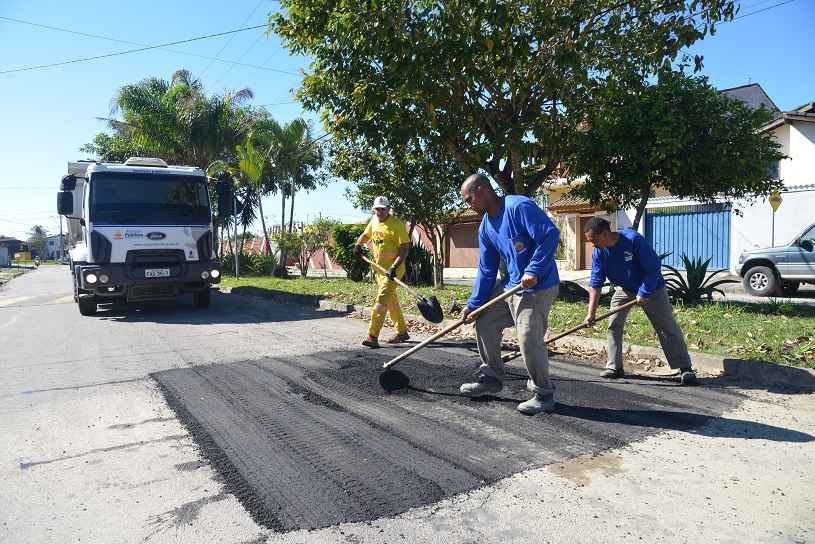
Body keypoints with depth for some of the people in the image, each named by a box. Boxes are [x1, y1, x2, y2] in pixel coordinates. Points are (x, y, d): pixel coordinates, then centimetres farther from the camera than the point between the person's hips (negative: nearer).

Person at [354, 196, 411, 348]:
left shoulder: (397, 225, -15)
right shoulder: (373, 221, 8)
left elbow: (404, 249, -19)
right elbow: (365, 235, 26)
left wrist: (394, 267, -30)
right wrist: (359, 244, 5)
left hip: (393, 269, -8)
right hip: (379, 267, 8)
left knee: (381, 301, -16)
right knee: (391, 301, 17)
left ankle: (373, 337, -17)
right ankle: (402, 332, 30)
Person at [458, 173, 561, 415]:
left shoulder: (520, 207, -16)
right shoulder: (485, 228, 10)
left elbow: (550, 234, -23)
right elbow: (486, 270, 12)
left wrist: (534, 271, -25)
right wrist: (473, 304, 8)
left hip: (537, 287, -9)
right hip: (510, 285, 9)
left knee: (529, 340, -13)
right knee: (484, 323, 11)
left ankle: (544, 395, 8)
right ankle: (491, 378, 27)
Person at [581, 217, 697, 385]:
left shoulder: (633, 239, -31)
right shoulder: (598, 253, -16)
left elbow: (654, 267, -25)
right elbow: (595, 283, -15)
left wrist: (644, 293, -24)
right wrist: (591, 313, -21)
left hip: (651, 288, -4)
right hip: (624, 289, 5)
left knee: (668, 328, -2)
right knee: (613, 325, -1)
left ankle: (685, 368, 6)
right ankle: (614, 367, 10)